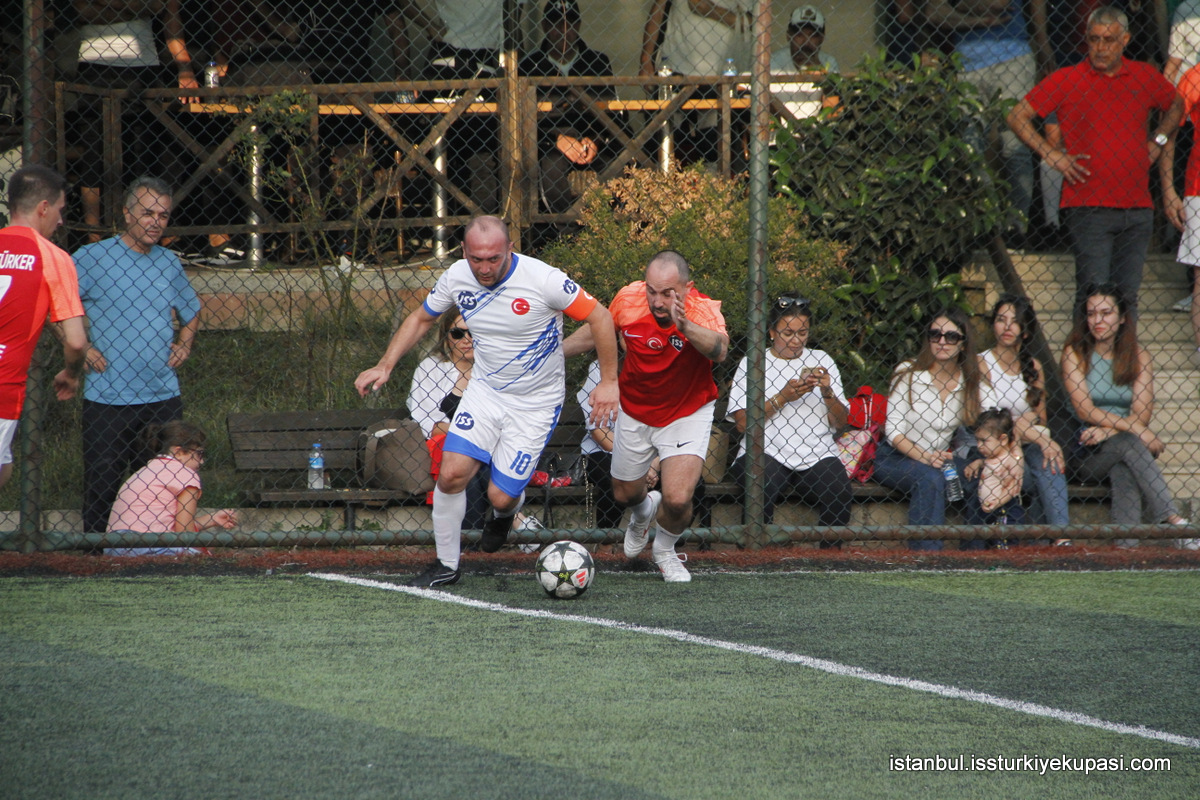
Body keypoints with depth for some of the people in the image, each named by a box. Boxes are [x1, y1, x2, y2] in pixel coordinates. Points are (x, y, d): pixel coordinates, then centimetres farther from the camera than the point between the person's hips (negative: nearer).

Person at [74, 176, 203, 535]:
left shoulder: (170, 263, 13)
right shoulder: (92, 258, -3)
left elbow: (191, 313, 30)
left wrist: (184, 344, 11)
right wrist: (81, 349, -9)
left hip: (164, 398, 5)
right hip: (107, 397, -5)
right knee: (101, 489, -3)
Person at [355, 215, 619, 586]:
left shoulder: (544, 280, -24)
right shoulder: (456, 278, -10)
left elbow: (599, 317, -15)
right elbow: (421, 318, 9)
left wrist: (608, 382, -17)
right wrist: (384, 367, 1)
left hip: (535, 403, -3)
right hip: (484, 390, 3)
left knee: (500, 497, -7)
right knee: (452, 474, -15)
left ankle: (505, 512, 33)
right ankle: (446, 564, 6)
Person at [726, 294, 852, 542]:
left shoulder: (822, 361, 18)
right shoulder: (752, 363, 9)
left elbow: (840, 422, 14)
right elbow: (742, 423, -2)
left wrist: (827, 392, -4)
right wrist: (782, 398, -10)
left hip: (817, 456, 2)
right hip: (766, 453, -2)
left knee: (838, 494, -28)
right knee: (762, 485, -36)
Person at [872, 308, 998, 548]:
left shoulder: (973, 382, 1)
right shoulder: (908, 374, -8)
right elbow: (893, 431, -11)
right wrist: (923, 457, -27)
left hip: (942, 457, 4)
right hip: (896, 457, -4)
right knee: (930, 478, -34)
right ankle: (925, 553, -32)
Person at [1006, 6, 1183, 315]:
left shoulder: (1145, 77, 10)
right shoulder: (1066, 80, -1)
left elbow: (1175, 105, 30)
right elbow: (1017, 117, 2)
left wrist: (1158, 142, 14)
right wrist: (1052, 155, -7)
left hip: (1138, 209, 4)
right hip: (1088, 206, -4)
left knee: (1127, 296, 6)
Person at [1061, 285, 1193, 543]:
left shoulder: (1138, 357, 7)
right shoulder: (1075, 354, 1)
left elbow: (1142, 413, -3)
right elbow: (1085, 410, -11)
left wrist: (1107, 431, -22)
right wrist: (1135, 429, -21)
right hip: (1085, 455, -2)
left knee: (1123, 467, -34)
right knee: (1128, 444, -33)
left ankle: (1126, 545, -48)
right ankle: (1173, 520, -42)